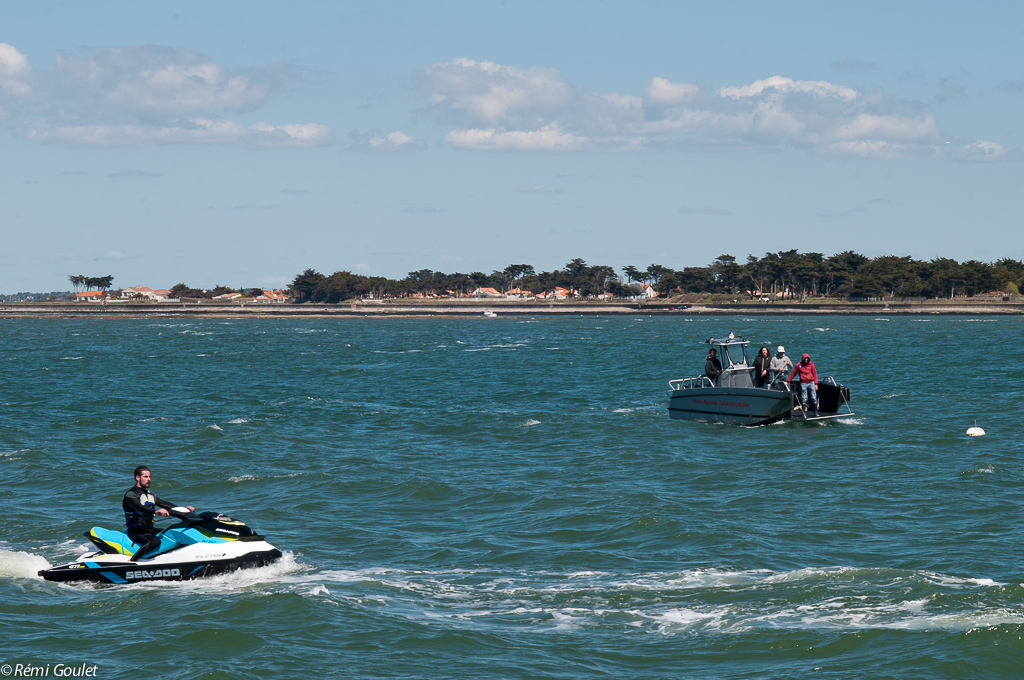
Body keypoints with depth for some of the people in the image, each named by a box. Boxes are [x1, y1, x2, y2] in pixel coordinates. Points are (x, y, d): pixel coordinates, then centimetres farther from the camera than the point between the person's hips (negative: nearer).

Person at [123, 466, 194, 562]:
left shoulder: (149, 494, 19)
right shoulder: (130, 494, -11)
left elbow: (163, 504, 18)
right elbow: (140, 508, -29)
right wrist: (156, 511, -46)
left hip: (149, 530, 9)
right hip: (135, 531, -9)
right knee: (155, 541, -36)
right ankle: (131, 562, -38)